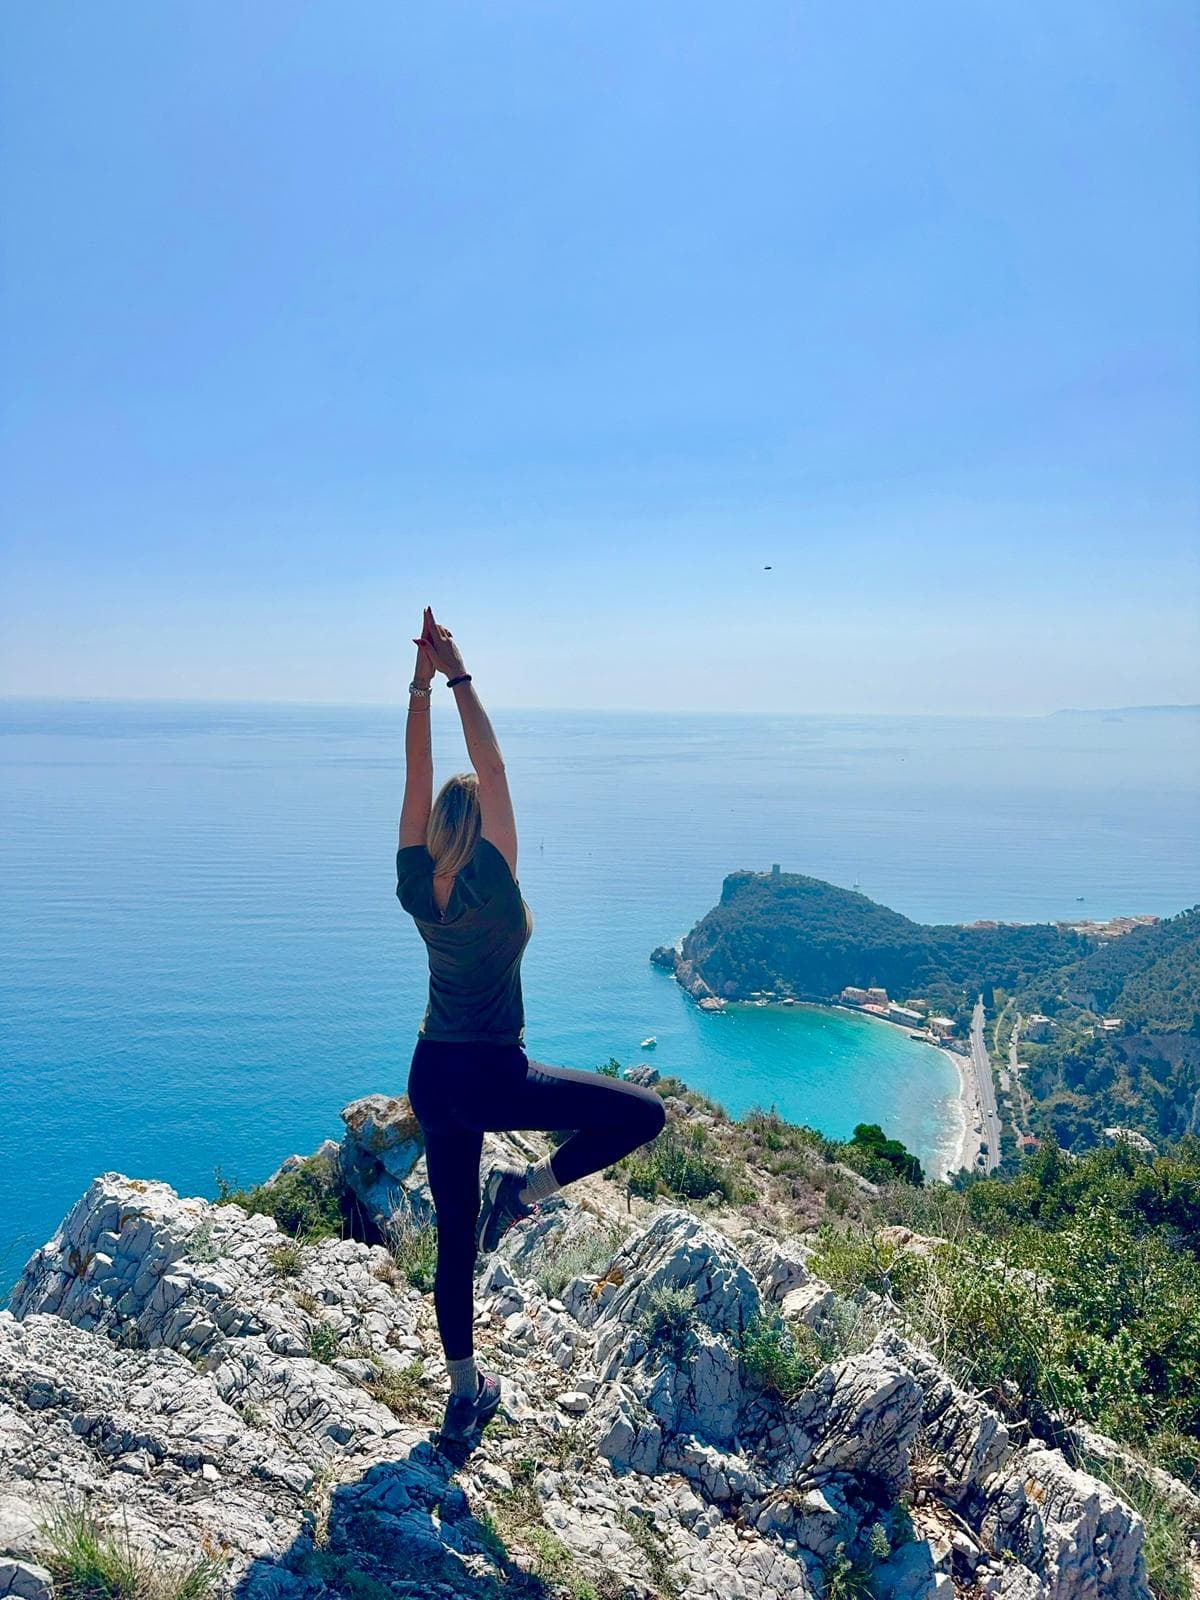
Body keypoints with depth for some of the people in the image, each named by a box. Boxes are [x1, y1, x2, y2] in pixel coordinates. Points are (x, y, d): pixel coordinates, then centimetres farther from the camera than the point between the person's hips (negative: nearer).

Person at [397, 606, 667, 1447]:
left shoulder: (415, 886, -3)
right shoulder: (491, 887, -18)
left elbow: (417, 777, -6)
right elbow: (494, 772, -19)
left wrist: (421, 684, -8)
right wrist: (460, 678, -17)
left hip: (432, 1077, 7)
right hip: (491, 1077, -7)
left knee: (456, 1241, 17)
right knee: (642, 1112, 0)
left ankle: (465, 1391, 28)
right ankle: (523, 1190, 2)